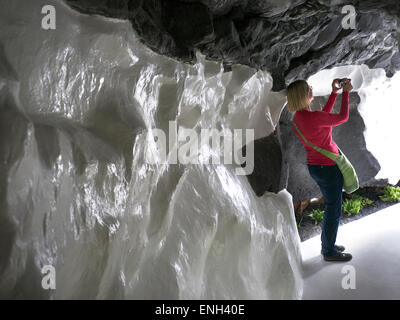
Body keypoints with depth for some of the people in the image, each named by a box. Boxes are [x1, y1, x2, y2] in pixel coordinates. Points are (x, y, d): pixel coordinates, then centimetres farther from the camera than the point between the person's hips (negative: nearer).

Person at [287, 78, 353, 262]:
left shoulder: (298, 118, 2)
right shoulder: (313, 117, -25)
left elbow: (324, 117, 17)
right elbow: (343, 118, -10)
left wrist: (334, 93, 16)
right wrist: (346, 93, 1)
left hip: (315, 166, 9)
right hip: (329, 167, -9)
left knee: (331, 206, 22)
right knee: (334, 210, 5)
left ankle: (326, 244, 34)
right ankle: (329, 252, 19)